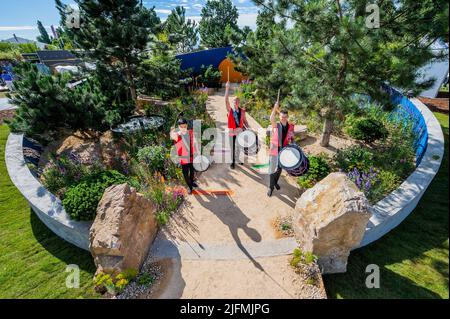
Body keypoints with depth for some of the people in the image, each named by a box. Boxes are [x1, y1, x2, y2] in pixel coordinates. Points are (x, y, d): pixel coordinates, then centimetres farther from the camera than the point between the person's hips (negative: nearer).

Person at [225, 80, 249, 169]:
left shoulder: (242, 111, 3)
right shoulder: (229, 109, -3)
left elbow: (244, 120, 9)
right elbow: (226, 100, -15)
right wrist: (227, 88, -23)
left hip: (240, 131, 2)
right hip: (232, 131, -2)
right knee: (232, 147, 6)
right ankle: (233, 162, 19)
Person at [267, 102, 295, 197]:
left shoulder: (291, 127, 1)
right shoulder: (276, 125, -9)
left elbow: (292, 138, 12)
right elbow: (271, 119, -30)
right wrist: (275, 108, -40)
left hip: (284, 151, 3)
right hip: (274, 150, -3)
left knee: (279, 169, 18)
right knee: (272, 169, 2)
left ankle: (275, 182, 42)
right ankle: (270, 187, 16)